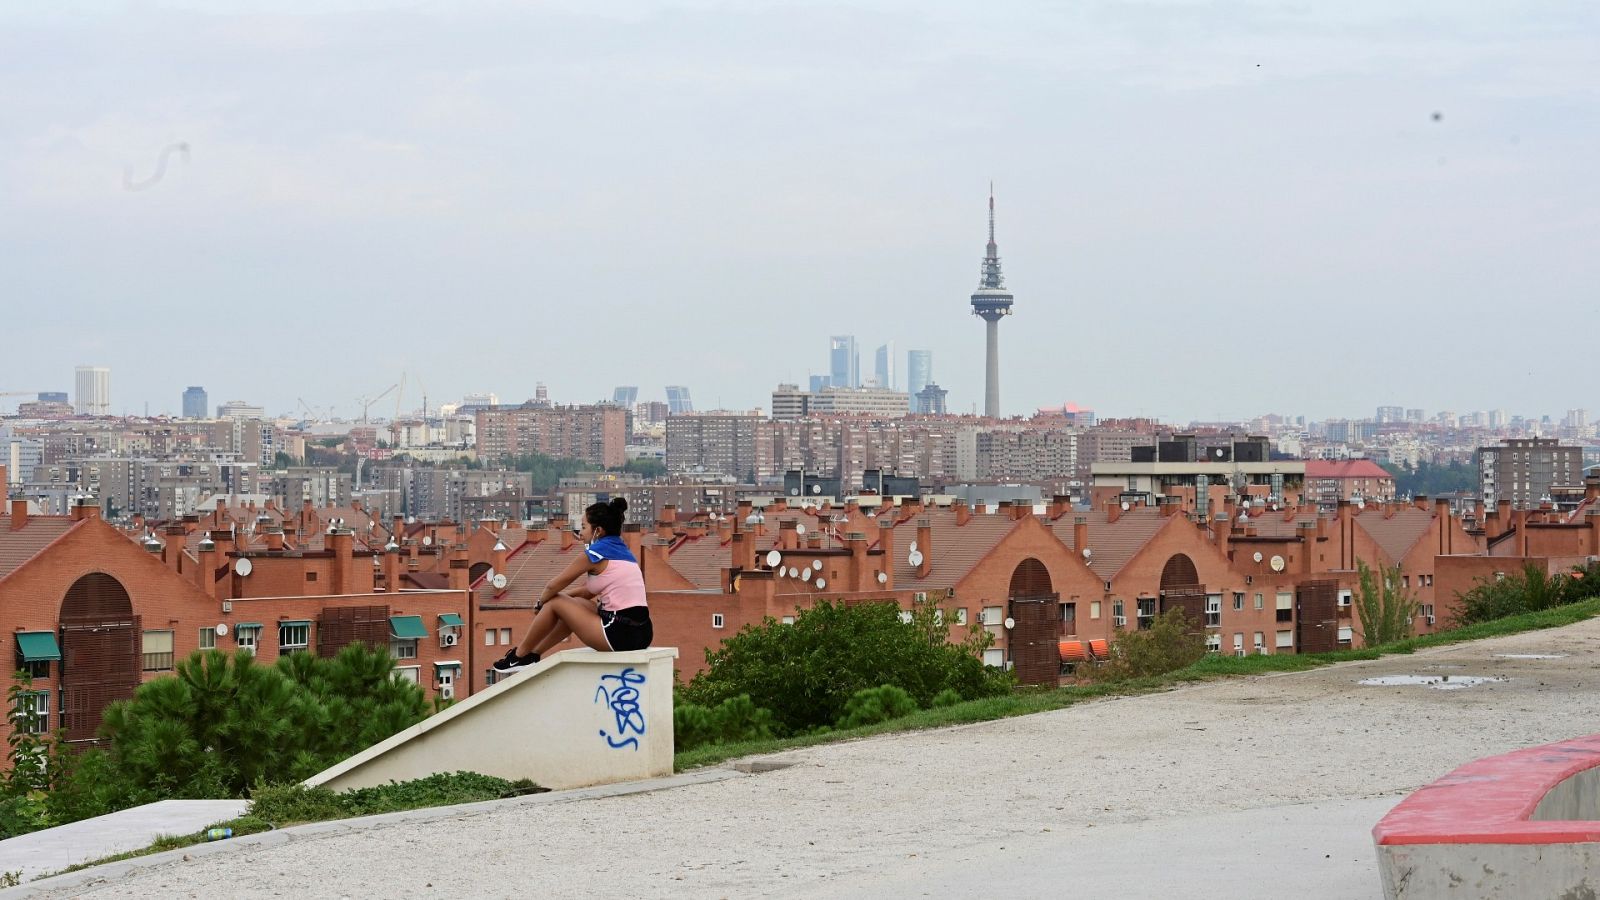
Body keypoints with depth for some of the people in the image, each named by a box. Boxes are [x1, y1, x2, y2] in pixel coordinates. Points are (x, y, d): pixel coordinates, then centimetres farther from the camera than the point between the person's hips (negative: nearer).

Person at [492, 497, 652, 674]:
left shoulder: (596, 553, -6)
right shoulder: (622, 551, 18)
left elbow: (553, 586, 3)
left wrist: (540, 604, 21)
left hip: (619, 635, -8)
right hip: (642, 634, 8)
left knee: (554, 603, 8)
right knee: (575, 604, 27)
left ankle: (520, 655, 22)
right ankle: (534, 653, 35)